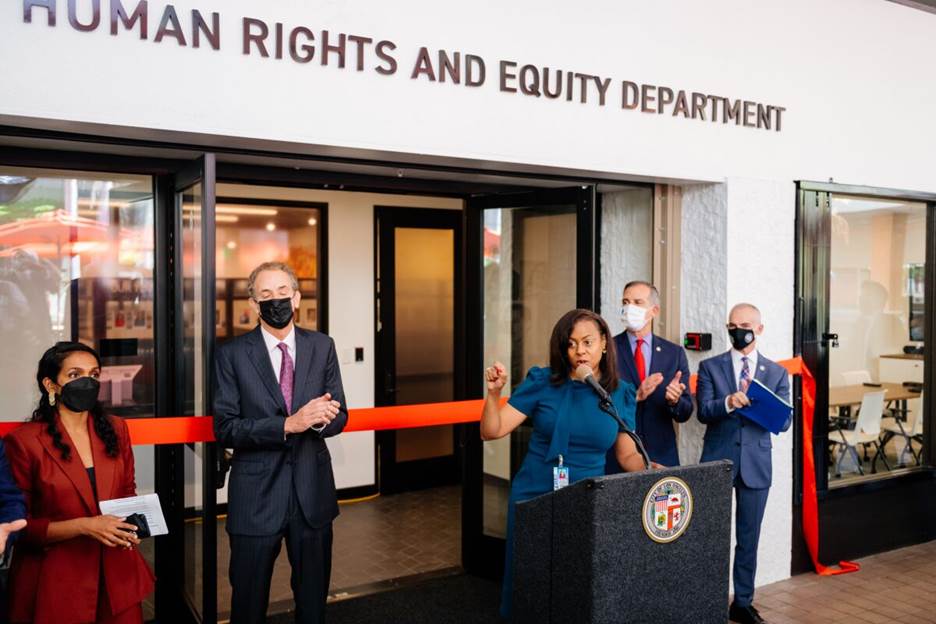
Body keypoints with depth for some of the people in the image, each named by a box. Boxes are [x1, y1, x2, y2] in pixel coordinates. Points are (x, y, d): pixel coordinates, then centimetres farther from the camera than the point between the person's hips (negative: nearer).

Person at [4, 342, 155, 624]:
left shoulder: (115, 429, 4)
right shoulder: (23, 441, -10)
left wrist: (130, 524, -6)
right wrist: (83, 526, -20)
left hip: (117, 573, 4)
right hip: (56, 581, -4)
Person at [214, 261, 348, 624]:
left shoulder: (322, 347, 3)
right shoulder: (232, 354, -6)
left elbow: (339, 416, 4)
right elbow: (225, 429, -12)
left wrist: (319, 419, -20)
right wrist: (289, 424, -24)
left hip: (312, 490, 3)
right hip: (256, 495, -2)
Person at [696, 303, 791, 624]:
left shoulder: (777, 373, 6)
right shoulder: (710, 367, 2)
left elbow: (784, 421, 0)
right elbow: (703, 412, -9)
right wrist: (728, 403, -28)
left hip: (756, 464, 1)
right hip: (717, 461, -1)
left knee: (748, 538, 9)